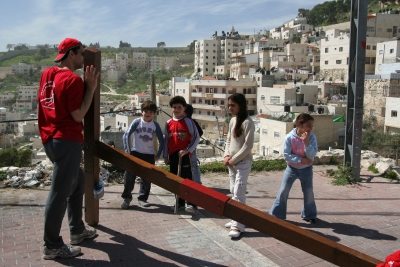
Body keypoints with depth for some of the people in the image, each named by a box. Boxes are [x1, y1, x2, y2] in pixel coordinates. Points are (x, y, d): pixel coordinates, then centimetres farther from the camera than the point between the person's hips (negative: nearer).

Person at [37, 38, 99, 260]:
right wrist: (91, 87, -13)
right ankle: (52, 246, 7)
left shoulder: (47, 74, 12)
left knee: (77, 182, 22)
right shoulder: (73, 79, -14)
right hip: (67, 141, -10)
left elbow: (40, 105, 18)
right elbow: (78, 115, -16)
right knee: (60, 193, -2)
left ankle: (77, 231, 31)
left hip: (51, 139, 10)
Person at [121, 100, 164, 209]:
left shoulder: (155, 125, 1)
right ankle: (126, 197, 9)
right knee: (129, 176, -4)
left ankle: (142, 198, 19)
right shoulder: (137, 122, -4)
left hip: (149, 155, 2)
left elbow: (161, 140, 7)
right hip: (135, 153, -2)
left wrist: (158, 155, 2)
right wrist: (128, 151, -12)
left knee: (147, 178, 7)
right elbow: (126, 136, -7)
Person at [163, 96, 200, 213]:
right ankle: (180, 203, 22)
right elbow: (166, 140, 12)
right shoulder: (168, 123, 7)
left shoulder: (188, 122, -5)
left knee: (187, 179, -7)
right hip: (173, 155, 5)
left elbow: (196, 138, -6)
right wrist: (165, 156, 11)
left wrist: (187, 150, -13)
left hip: (185, 154, -5)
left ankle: (191, 204, -4)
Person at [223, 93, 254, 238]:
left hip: (243, 162, -8)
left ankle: (238, 226, -8)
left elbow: (248, 145, -17)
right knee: (233, 191, 13)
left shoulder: (248, 122, -14)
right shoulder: (232, 120, 10)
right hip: (232, 162, 8)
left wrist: (234, 159, -14)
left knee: (239, 193, -11)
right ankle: (236, 219, 25)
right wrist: (226, 156, -1)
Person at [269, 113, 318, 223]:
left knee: (308, 192, 10)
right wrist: (301, 160, -21)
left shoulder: (311, 137, -11)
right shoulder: (289, 137, -17)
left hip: (306, 169, 2)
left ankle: (309, 215, 31)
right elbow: (286, 155, -17)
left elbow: (312, 155, -18)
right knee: (283, 191, 0)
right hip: (292, 168, -1)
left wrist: (306, 142, -29)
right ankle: (275, 214, 10)